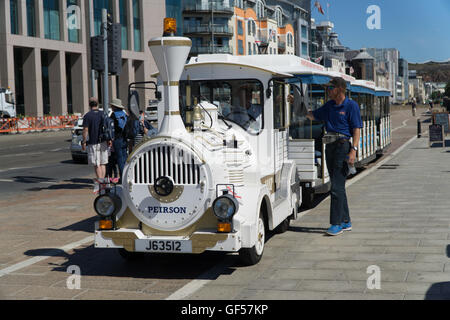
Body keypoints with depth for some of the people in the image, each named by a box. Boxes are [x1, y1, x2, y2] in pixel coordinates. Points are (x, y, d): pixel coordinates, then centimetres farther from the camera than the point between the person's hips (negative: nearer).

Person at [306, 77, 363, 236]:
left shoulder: (351, 105, -6)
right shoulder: (329, 105, 14)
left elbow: (357, 129, -10)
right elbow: (312, 115, 24)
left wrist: (353, 150, -19)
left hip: (343, 145, -7)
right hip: (330, 146, 8)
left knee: (337, 186, -11)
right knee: (337, 185, 11)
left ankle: (337, 223, -8)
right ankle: (346, 222, 19)